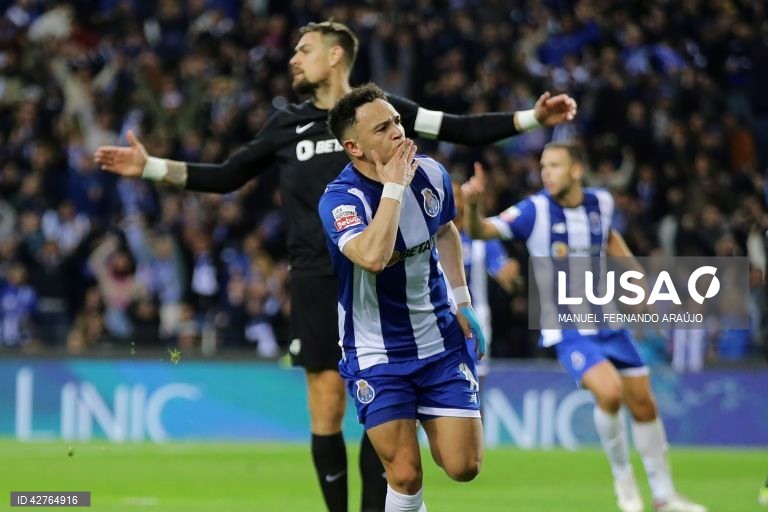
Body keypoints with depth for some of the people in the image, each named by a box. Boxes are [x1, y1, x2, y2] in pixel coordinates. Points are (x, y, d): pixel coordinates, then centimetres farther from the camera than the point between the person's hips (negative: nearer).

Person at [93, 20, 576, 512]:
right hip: (317, 283, 1)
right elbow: (226, 177, 17)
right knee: (326, 413, -1)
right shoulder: (287, 123, 10)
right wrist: (151, 167, 10)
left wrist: (532, 118, -6)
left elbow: (463, 130, 4)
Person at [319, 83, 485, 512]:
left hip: (441, 342, 4)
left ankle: (432, 431, 32)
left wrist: (463, 302, 16)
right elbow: (373, 256, -41)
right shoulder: (340, 199, -21)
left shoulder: (432, 175, -4)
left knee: (463, 467, -2)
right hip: (377, 357, -4)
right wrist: (394, 185, -31)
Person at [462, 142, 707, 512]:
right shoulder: (535, 210, -14)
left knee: (643, 404, 7)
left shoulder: (600, 202, -1)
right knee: (609, 391, -26)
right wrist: (471, 204, -47)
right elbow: (479, 231, -27)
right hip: (566, 328, -5)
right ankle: (621, 475, 0)